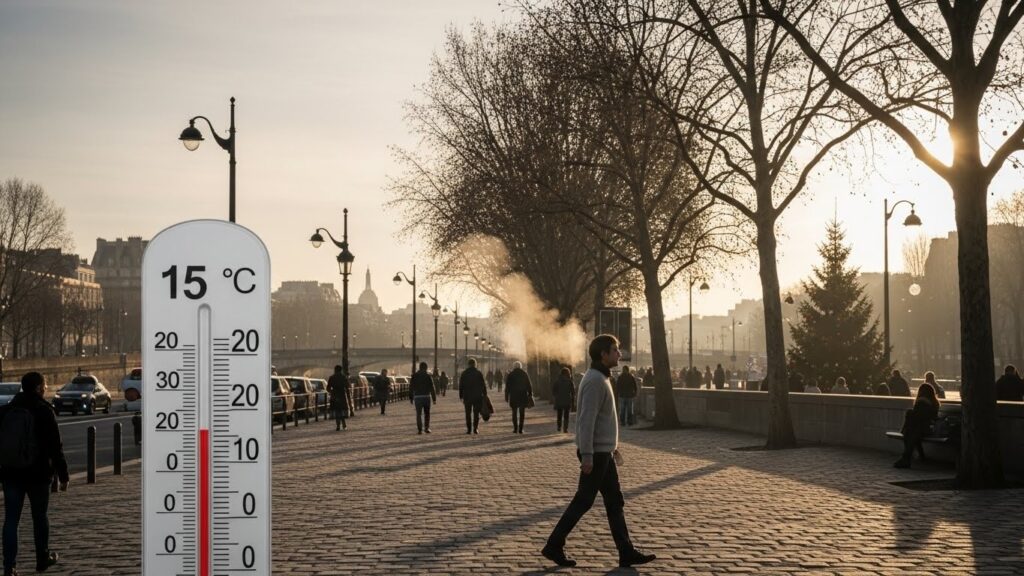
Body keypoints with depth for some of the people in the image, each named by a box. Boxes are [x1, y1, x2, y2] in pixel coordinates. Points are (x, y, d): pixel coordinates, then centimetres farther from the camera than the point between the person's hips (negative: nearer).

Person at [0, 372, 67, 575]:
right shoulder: (44, 412, -10)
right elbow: (56, 448, -11)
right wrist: (63, 475, -5)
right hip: (37, 474, -3)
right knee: (39, 517, 13)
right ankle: (43, 559, 25)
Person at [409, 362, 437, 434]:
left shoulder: (414, 376, 2)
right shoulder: (428, 376, -4)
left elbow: (411, 388, 4)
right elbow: (432, 388, -6)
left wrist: (411, 398, 10)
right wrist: (434, 399, -2)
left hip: (417, 397, 0)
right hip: (426, 396, 0)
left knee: (419, 414, 5)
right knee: (427, 413, 15)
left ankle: (420, 429, -3)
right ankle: (426, 428, 9)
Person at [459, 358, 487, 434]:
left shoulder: (464, 374, 1)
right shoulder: (479, 373, -3)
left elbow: (461, 386, 2)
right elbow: (483, 385, -3)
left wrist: (461, 396, 7)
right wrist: (485, 394, 5)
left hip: (467, 396, 1)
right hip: (477, 396, -1)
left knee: (468, 413, 8)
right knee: (476, 413, 6)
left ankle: (469, 429, 3)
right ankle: (475, 429, -1)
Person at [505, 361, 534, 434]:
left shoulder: (510, 375, -1)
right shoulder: (525, 374, 3)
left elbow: (507, 387, -2)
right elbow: (529, 385, 2)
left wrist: (506, 397, 3)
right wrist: (530, 395, 6)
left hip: (513, 396, -1)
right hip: (523, 396, 1)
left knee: (514, 413, 10)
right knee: (522, 413, 5)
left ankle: (515, 428, 2)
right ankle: (520, 429, -1)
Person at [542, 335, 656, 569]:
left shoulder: (601, 379, 14)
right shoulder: (595, 381, -18)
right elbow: (586, 420, -23)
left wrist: (614, 447, 24)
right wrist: (587, 455, -25)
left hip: (604, 452, 10)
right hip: (596, 453, -10)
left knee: (615, 502, 8)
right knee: (583, 501, -3)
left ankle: (627, 552, 10)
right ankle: (554, 546, 5)